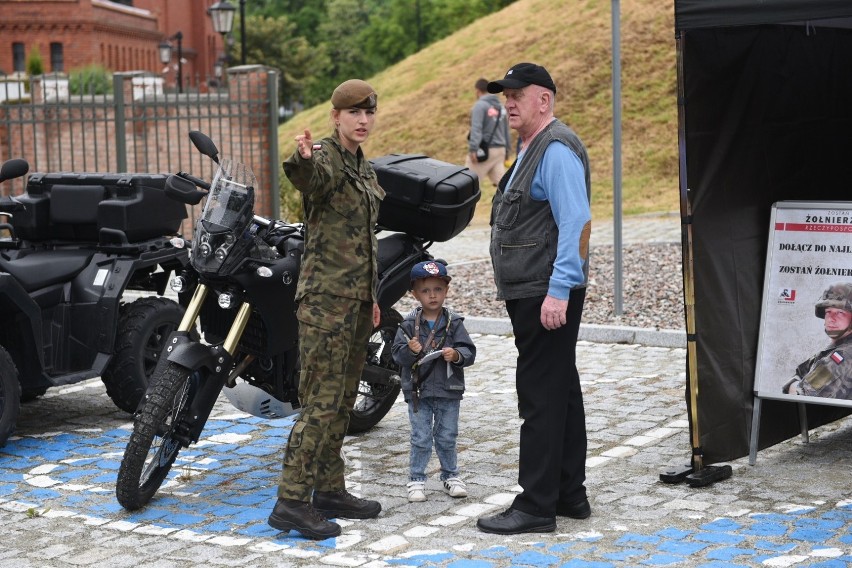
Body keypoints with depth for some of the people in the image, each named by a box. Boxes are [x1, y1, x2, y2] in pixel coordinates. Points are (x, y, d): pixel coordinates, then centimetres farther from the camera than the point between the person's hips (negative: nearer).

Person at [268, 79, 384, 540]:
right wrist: (302, 160, -60)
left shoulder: (363, 167, 16)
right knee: (321, 402, -10)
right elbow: (314, 178, -37)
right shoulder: (325, 157, -10)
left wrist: (372, 296, 21)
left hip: (357, 298, 9)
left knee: (342, 402, 13)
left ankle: (329, 490, 21)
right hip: (326, 298, -9)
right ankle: (291, 501, -8)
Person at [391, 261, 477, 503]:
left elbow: (469, 352, -3)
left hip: (448, 391, 1)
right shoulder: (409, 324, -3)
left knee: (447, 437, 11)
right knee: (420, 438, 4)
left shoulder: (454, 323, -1)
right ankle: (416, 479, 13)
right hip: (418, 392, -1)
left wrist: (456, 355, -23)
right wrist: (410, 351, -25)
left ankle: (450, 475, 26)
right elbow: (397, 354, -6)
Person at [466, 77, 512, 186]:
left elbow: (476, 128, -17)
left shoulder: (480, 105, -8)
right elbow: (506, 129, 18)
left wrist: (473, 149, -22)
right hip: (499, 149, 7)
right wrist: (507, 150, 23)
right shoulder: (501, 106, 14)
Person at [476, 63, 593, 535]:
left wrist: (559, 291, -27)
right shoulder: (531, 150, 19)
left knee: (541, 397, -8)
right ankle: (569, 495, 23)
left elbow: (578, 223, -23)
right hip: (533, 295, 11)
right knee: (560, 393, 15)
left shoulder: (556, 150, -14)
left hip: (547, 296, -11)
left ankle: (536, 505, -3)